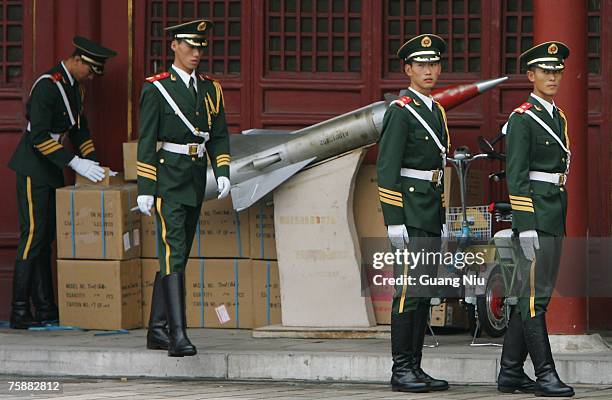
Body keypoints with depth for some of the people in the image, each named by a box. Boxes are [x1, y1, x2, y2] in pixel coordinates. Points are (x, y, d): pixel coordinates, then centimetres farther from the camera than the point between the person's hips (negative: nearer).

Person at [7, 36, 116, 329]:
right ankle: (19, 312, -9)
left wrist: (94, 163, 10)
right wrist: (75, 163, -24)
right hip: (33, 169, -9)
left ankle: (45, 307, 12)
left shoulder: (74, 87, 12)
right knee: (33, 235, -10)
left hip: (51, 171, 9)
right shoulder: (47, 85, -19)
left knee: (47, 238, 9)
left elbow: (79, 129, 21)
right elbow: (39, 136, -24)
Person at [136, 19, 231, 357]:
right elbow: (146, 140, -7)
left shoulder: (210, 89, 13)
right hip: (168, 180, -7)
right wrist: (145, 189, -11)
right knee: (173, 253, -15)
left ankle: (157, 330, 22)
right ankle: (177, 335, -23)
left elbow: (219, 136, 13)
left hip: (196, 182, 7)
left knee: (178, 256, 12)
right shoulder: (156, 88, -5)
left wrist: (222, 172, -3)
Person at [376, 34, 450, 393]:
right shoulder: (400, 111, -9)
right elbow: (387, 169, -14)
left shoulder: (437, 111, 17)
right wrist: (394, 221, -19)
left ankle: (415, 367, 11)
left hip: (431, 214, 9)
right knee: (409, 292, -10)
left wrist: (443, 219, 19)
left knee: (424, 294, 8)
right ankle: (401, 370, -8)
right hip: (409, 211, -8)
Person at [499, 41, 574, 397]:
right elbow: (516, 176, -14)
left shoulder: (558, 117, 17)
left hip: (556, 219, 9)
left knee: (532, 296, 10)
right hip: (535, 217, -9)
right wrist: (525, 226, -20)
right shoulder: (522, 119, -9)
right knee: (535, 295, -8)